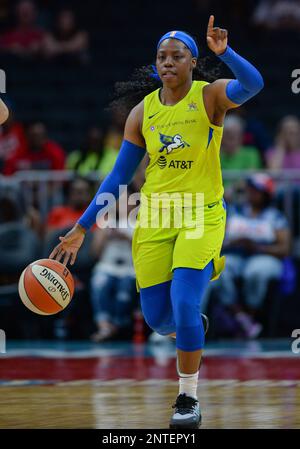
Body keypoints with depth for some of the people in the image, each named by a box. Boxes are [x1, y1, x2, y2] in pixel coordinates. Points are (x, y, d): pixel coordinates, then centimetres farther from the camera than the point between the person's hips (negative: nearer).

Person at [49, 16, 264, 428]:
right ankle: (192, 330, 41)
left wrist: (224, 53, -47)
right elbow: (119, 176, 7)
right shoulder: (143, 111, 3)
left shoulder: (210, 96, -7)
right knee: (157, 318, 3)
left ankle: (189, 398, -2)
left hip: (202, 216, -4)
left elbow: (252, 85, -29)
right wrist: (82, 228, 4)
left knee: (184, 305, -18)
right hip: (155, 218, 4)